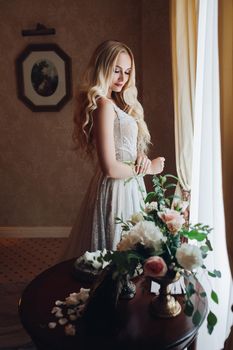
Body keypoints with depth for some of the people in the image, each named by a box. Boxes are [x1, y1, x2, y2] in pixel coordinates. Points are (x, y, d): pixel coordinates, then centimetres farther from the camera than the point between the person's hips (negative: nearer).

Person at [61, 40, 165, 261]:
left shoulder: (117, 103, 10)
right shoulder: (104, 105, -19)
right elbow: (110, 168, -23)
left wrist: (142, 157, -6)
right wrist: (149, 168, -9)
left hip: (125, 186, 9)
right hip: (117, 190, -9)